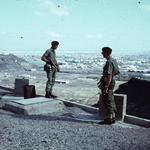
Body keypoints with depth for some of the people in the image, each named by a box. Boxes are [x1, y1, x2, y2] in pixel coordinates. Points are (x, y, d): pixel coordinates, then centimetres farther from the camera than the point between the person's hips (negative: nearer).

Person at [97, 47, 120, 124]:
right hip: (111, 81, 10)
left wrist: (106, 87, -27)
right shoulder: (113, 60, 11)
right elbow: (118, 71, 21)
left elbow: (109, 76, -26)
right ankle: (112, 117, 24)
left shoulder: (109, 62, -20)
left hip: (108, 83, -10)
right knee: (110, 100, 16)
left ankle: (110, 119, 1)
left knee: (107, 101, -4)